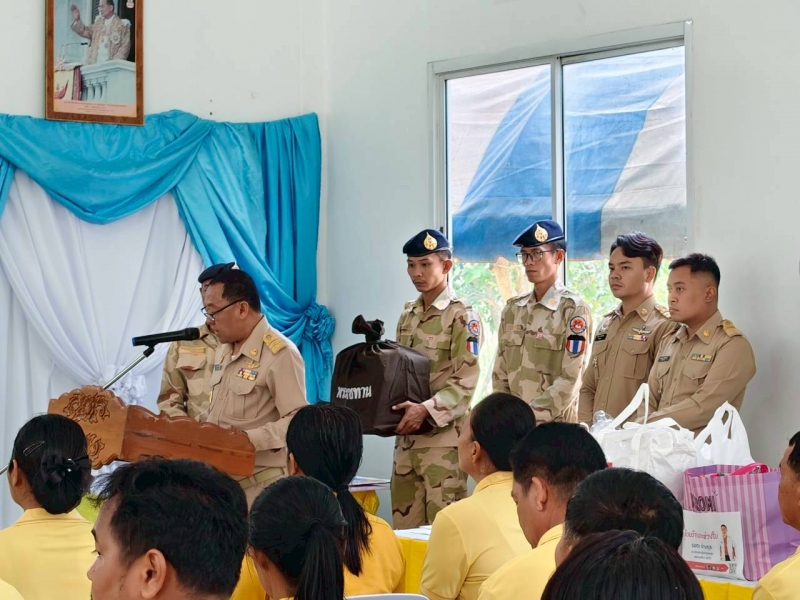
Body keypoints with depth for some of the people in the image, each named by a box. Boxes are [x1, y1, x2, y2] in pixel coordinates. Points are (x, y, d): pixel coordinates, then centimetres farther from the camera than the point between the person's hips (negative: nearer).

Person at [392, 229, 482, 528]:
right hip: (406, 435, 7)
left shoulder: (462, 316, -6)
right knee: (404, 523, 8)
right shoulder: (408, 315, 16)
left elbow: (467, 380, -14)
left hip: (443, 436, -7)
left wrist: (427, 410, -25)